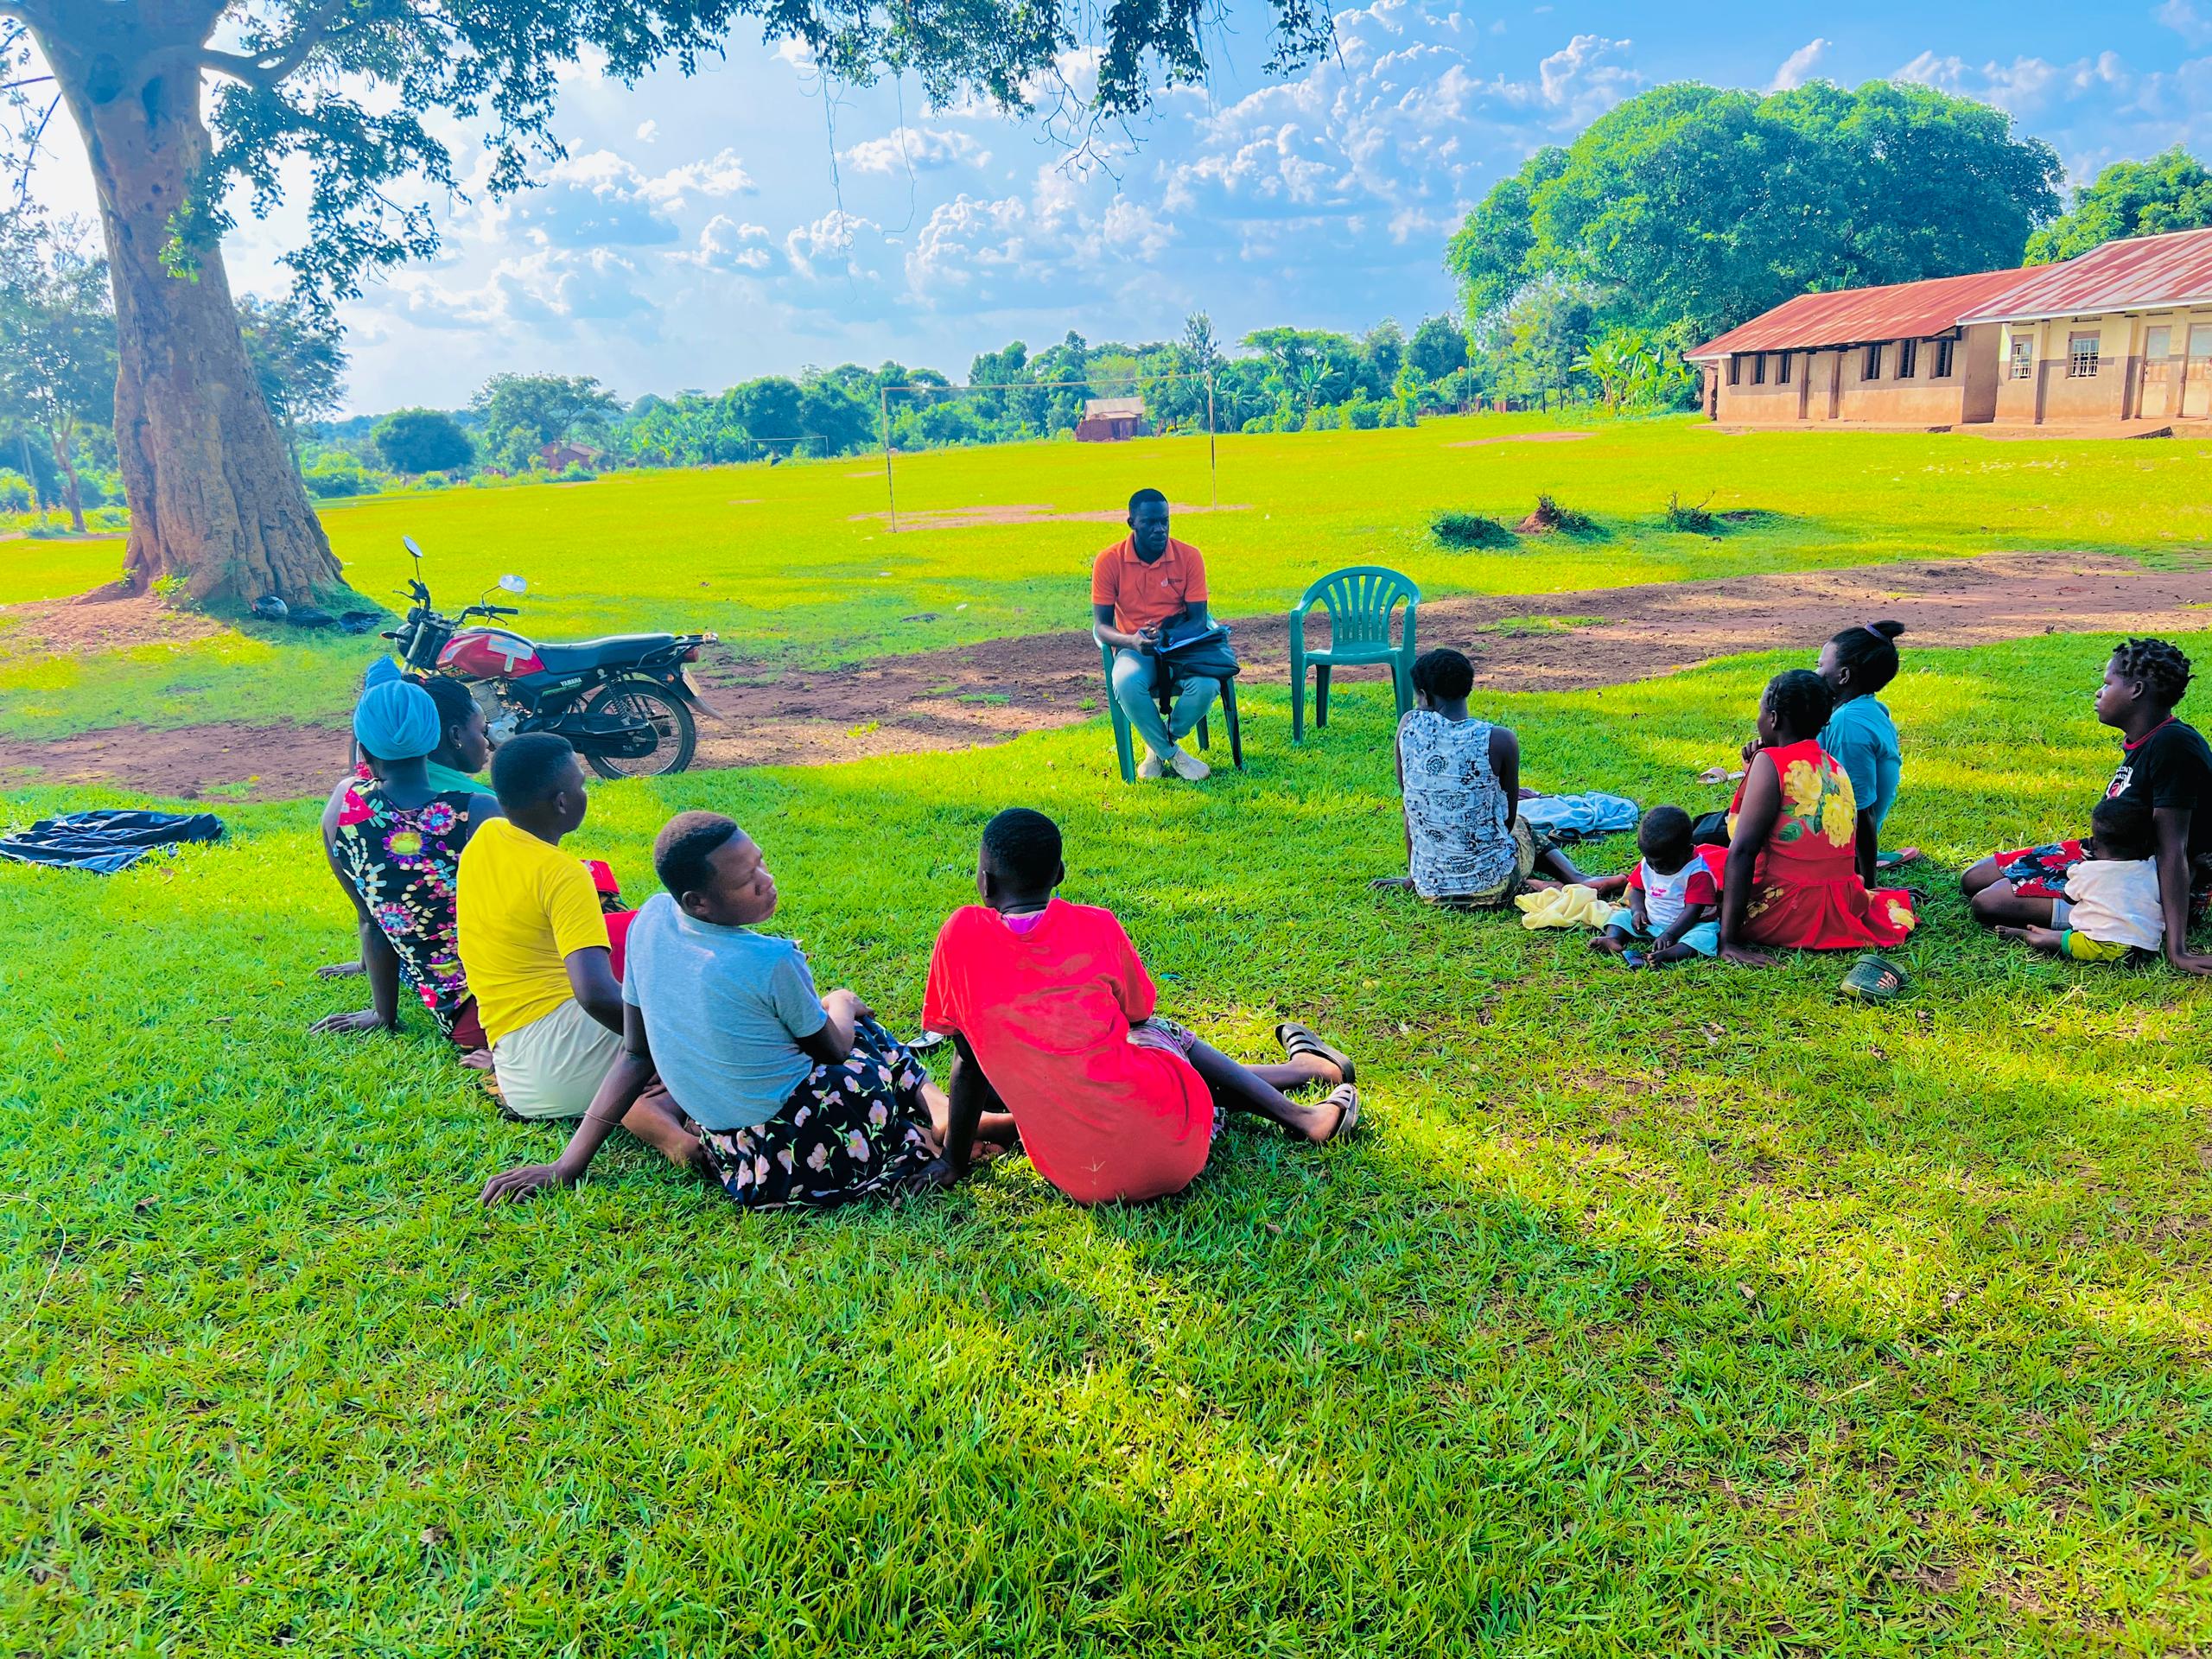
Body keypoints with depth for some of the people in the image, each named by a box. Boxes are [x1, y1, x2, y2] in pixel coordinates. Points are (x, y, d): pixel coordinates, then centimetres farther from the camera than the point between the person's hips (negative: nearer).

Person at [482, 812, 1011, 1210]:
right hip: (794, 1149, -6)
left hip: (724, 1150, 6)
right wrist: (842, 1005, 16)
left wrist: (569, 1164, 8)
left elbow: (635, 1054, -1)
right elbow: (832, 1051, -7)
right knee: (869, 1038, 22)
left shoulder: (651, 920, -6)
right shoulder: (773, 962, -26)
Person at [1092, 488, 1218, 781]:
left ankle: (1160, 745, 0)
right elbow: (1100, 626, -6)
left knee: (1207, 684, -32)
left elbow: (1198, 620, -3)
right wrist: (1132, 641, -29)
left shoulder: (1189, 556, -3)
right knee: (1127, 684, -37)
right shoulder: (1109, 561, -6)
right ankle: (1171, 753, -11)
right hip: (1135, 649, -1)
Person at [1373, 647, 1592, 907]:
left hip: (1430, 888, 3)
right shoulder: (1500, 740, -13)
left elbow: (1411, 806, 4)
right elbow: (1508, 818, 0)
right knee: (1522, 826, 35)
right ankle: (1577, 879, 15)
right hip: (1492, 887, -2)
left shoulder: (1409, 725, -7)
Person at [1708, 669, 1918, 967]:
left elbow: (1741, 852, -18)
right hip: (1841, 914, 7)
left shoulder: (1770, 762, -11)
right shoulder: (1836, 768, 11)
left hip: (1790, 917, -6)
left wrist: (1729, 941, -21)